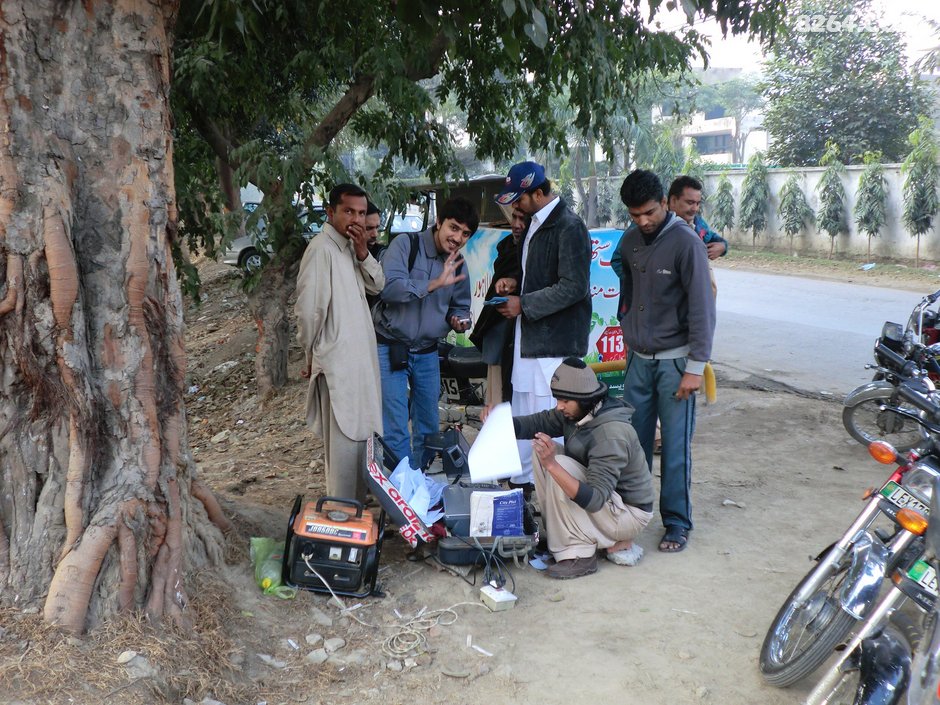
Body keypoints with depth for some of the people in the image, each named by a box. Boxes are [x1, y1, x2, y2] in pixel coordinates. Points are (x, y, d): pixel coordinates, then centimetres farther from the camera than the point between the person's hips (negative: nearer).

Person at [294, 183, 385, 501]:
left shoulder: (350, 247, 13)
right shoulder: (321, 249, -16)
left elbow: (378, 285, 8)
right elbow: (308, 306, -18)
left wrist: (362, 251, -7)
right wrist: (311, 353, -8)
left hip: (360, 357, 10)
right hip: (336, 360, -10)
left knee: (359, 432, 18)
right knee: (343, 437, -5)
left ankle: (358, 499, 32)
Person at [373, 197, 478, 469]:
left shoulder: (458, 266, 8)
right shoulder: (405, 245, -11)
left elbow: (460, 306, 20)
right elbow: (388, 287, -25)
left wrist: (459, 321, -4)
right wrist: (435, 283, -27)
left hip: (427, 353, 6)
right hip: (391, 348, -6)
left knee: (429, 426, 13)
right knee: (395, 428, -9)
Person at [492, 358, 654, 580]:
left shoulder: (612, 434, -32)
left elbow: (594, 500, -37)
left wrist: (552, 465, -45)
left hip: (630, 514, -9)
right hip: (596, 495, 9)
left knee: (560, 465, -27)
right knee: (542, 454, -2)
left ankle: (578, 554, -17)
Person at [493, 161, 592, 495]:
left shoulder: (569, 227, -14)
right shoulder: (535, 223, 15)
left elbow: (573, 287, -19)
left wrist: (524, 304, -14)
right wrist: (515, 283, 8)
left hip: (556, 341, -10)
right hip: (530, 337, 10)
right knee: (523, 416, 16)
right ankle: (522, 480, 27)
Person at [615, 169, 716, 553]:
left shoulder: (686, 242, -13)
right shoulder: (631, 239, 5)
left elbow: (701, 308, -14)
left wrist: (695, 367, -15)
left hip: (674, 360, -5)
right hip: (638, 358, 5)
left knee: (675, 445, -1)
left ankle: (677, 521, 11)